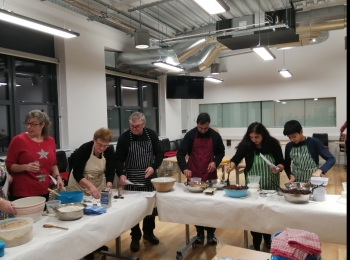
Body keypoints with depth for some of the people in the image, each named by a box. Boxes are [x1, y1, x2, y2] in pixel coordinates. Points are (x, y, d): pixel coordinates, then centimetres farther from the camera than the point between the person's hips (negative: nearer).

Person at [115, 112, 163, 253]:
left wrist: (153, 167, -15)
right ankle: (135, 237, 20)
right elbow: (118, 159, -7)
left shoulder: (151, 134, -3)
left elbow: (159, 153, 2)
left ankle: (148, 232, 33)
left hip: (150, 177, 3)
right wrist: (121, 174, -24)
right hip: (132, 178, -2)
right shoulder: (124, 137, -9)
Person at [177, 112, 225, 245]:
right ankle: (199, 232, 22)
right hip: (194, 175, -1)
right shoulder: (190, 135, -7)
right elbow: (180, 153, -11)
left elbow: (221, 152, 10)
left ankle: (211, 232, 22)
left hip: (210, 175, 1)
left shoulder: (215, 136, -2)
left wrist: (215, 162, -10)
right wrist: (185, 168, -27)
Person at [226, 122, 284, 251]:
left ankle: (268, 239, 39)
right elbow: (236, 158, -8)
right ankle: (256, 243, 24)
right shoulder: (246, 145, -13)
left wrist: (278, 168, -27)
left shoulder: (273, 144, -12)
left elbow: (282, 163, -6)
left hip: (271, 186, 1)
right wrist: (231, 166, -28)